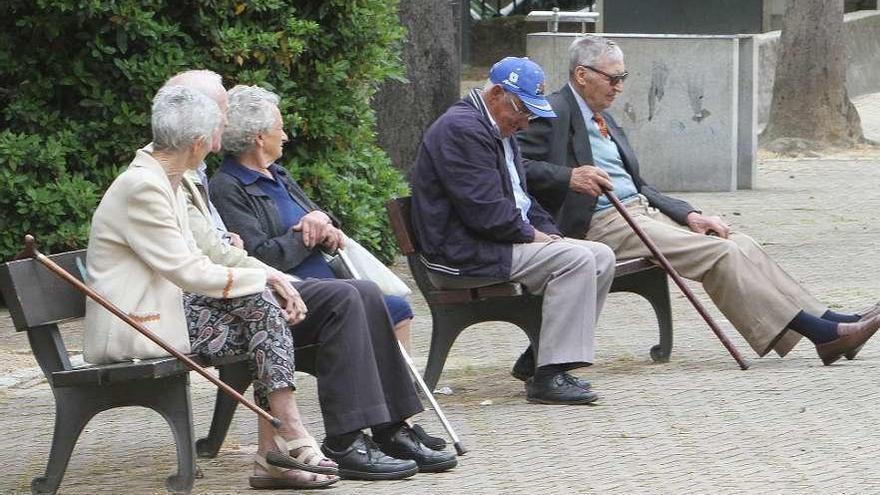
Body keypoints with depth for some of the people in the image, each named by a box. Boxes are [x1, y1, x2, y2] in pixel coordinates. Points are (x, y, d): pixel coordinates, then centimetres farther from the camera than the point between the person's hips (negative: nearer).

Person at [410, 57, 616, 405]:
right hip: (464, 255, -11)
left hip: (503, 242, 11)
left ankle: (538, 359, 6)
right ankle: (548, 376, -24)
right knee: (576, 259, -23)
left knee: (601, 258, 3)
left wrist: (548, 233, 8)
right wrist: (530, 234, -10)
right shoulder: (462, 129, -16)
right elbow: (484, 211, -23)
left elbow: (521, 200, 26)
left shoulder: (499, 132, 20)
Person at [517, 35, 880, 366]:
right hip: (601, 224, -9)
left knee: (739, 244, -7)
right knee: (718, 253, -21)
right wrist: (569, 176, -29)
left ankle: (827, 324, -12)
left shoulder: (602, 118, 22)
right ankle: (819, 332, -20)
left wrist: (689, 214, 7)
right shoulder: (552, 114, -6)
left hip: (641, 209, 9)